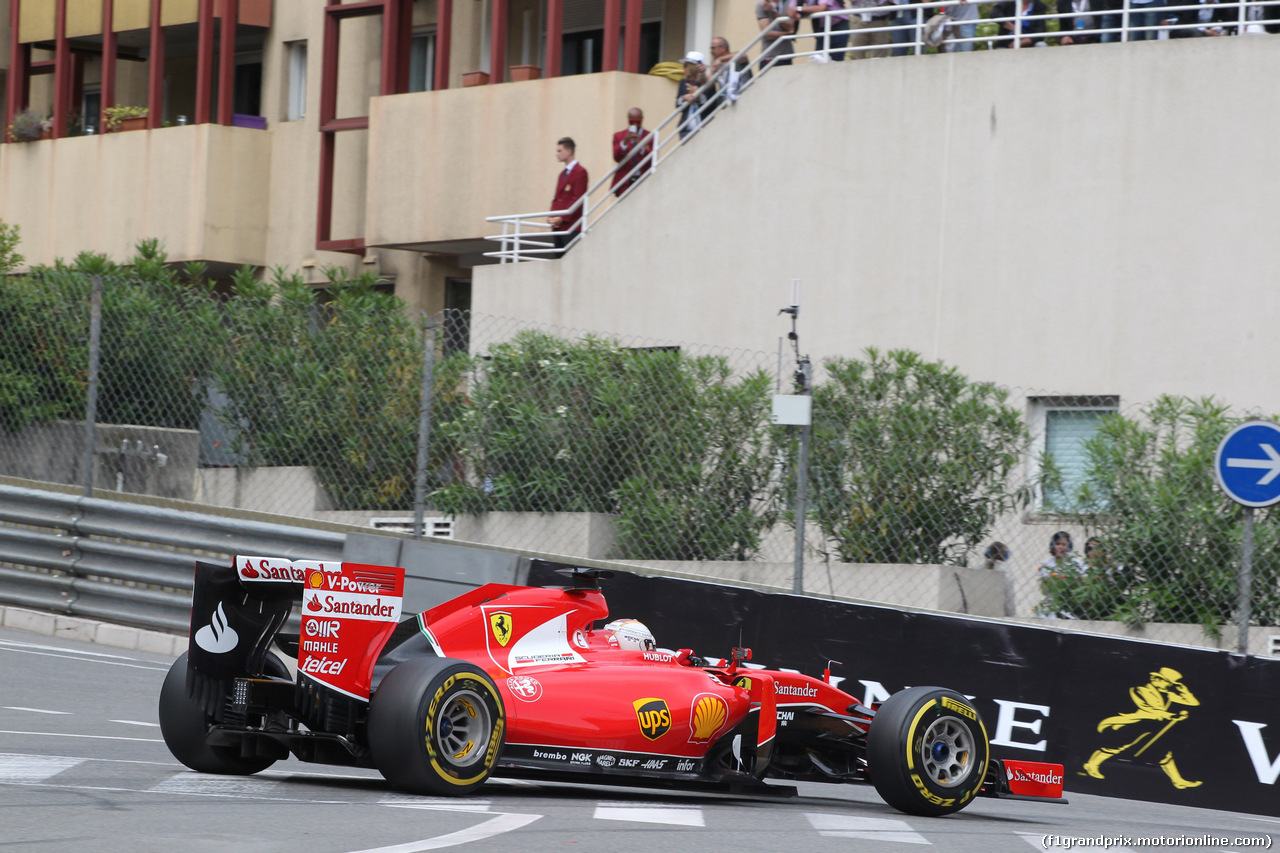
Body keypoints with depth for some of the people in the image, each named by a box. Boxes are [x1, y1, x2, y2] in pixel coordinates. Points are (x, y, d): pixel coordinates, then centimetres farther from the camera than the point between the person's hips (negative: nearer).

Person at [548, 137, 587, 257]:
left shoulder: (580, 172, -7)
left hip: (571, 226, -9)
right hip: (558, 226, 9)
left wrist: (562, 218, -17)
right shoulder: (562, 174, 20)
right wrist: (552, 218, 4)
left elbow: (577, 199, -14)